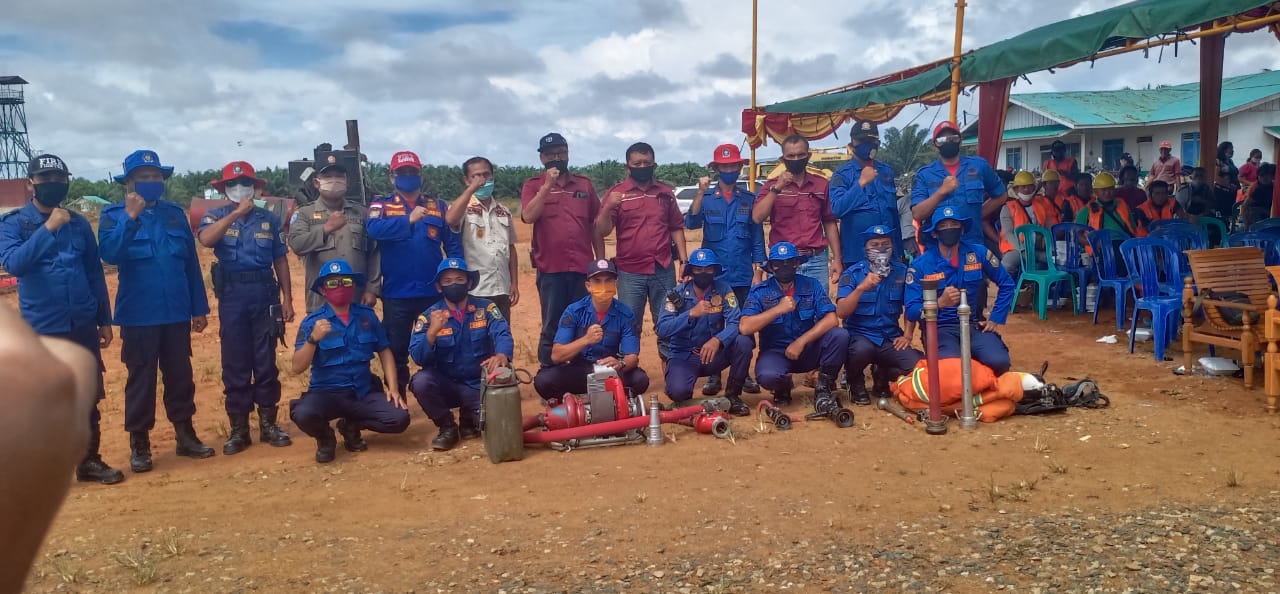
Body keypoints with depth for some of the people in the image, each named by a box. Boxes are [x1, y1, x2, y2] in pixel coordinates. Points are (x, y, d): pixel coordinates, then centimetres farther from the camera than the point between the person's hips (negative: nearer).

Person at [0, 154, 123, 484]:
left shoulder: (79, 224, 8)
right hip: (41, 329, -3)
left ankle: (89, 460, 21)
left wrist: (104, 320, 11)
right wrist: (48, 228, -25)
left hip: (83, 327, 4)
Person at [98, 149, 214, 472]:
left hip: (177, 313, 3)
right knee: (141, 379, 4)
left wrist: (199, 308, 8)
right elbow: (110, 254, -20)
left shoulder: (175, 213, 8)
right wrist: (131, 217, -26)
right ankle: (139, 443, 14)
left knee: (180, 375, 11)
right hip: (138, 315, -3)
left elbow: (191, 262, 10)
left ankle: (185, 434, 22)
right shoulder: (114, 215, -1)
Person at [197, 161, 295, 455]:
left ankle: (268, 424, 15)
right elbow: (206, 240, -18)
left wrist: (287, 298, 4)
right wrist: (236, 213, -19)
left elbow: (280, 260, 10)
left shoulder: (269, 219, 9)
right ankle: (238, 429, 11)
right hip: (232, 297, -1)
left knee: (266, 363, 5)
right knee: (235, 364, 4)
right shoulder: (215, 216, 5)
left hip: (265, 295, 1)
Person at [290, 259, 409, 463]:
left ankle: (351, 426, 12)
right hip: (326, 393, -3)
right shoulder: (313, 321, -5)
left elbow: (385, 351, 9)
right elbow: (297, 368, -11)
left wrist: (393, 388, -2)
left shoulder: (367, 315, 5)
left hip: (364, 393, 3)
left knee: (399, 418, -20)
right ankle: (325, 437, 4)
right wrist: (313, 338, -26)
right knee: (303, 414, -35)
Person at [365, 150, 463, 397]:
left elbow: (453, 244, 5)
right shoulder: (382, 206, 4)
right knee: (397, 351, 8)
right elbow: (374, 229, -18)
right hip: (396, 294, -1)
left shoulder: (438, 205, 8)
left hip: (434, 293, 1)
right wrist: (409, 220, -28)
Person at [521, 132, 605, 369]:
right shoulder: (533, 185, 4)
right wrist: (547, 185, -17)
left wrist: (601, 261, 7)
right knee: (552, 327, 5)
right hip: (551, 269, -2)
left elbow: (595, 226, 11)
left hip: (583, 268, 2)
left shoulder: (584, 184, 10)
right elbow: (528, 216, -14)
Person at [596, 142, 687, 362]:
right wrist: (608, 207, -23)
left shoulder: (666, 192, 9)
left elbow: (676, 227, 11)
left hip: (664, 270, 2)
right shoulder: (617, 193, 0)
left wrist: (684, 261, 3)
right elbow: (601, 232, -5)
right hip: (630, 272, -2)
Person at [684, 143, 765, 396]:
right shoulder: (706, 198, 4)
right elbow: (691, 223, -12)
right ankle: (713, 375, 12)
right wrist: (701, 193, -22)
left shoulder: (749, 199, 6)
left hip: (743, 276, 1)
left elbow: (757, 238, 6)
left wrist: (757, 272, 0)